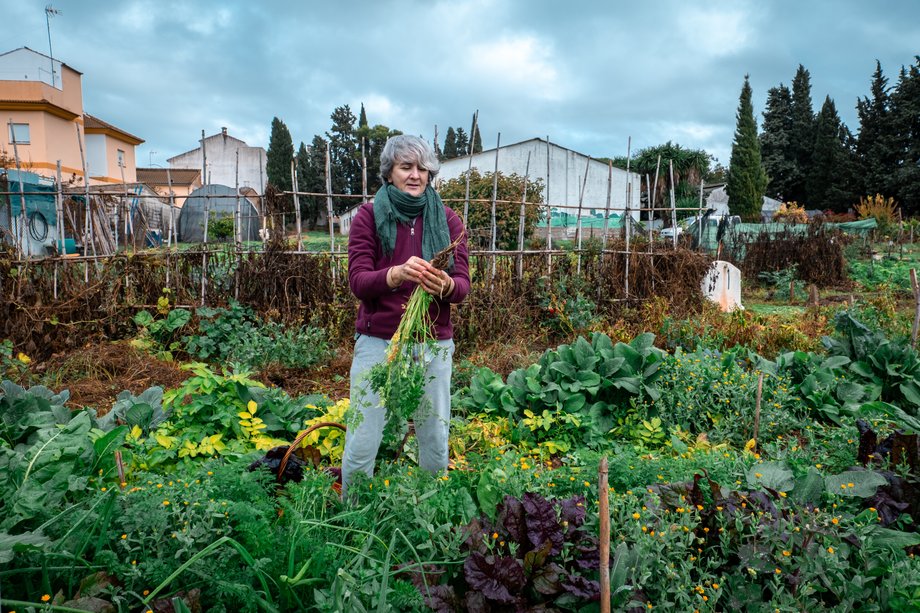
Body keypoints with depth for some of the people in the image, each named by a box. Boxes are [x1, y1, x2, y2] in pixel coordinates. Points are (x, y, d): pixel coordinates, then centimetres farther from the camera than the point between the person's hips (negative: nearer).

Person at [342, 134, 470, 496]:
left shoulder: (448, 220, 5)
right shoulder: (369, 216, 1)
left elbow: (464, 285, -1)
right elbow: (358, 282, -9)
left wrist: (445, 286, -25)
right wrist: (396, 273, -29)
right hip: (377, 341, -1)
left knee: (435, 439, 9)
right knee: (362, 442, 3)